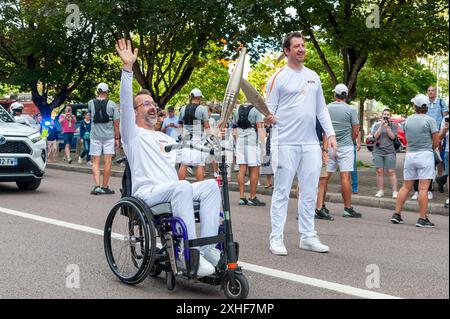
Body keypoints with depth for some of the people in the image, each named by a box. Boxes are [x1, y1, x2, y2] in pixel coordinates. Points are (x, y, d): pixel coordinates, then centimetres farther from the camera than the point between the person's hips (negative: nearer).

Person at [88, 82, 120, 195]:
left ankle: (97, 186, -9)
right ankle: (105, 187, 6)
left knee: (95, 162, 4)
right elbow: (116, 122, -3)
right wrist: (117, 138, 3)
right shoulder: (112, 104, -4)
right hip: (109, 136, -1)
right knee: (107, 162, 3)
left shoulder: (91, 103, 0)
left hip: (95, 136, 1)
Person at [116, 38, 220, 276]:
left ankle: (207, 246, -27)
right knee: (183, 186, -36)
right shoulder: (133, 134, 10)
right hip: (147, 194, -6)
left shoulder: (166, 139, 32)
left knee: (211, 185, -19)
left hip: (173, 192, 6)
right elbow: (125, 103, -4)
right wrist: (128, 67, -15)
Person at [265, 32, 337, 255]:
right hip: (285, 143, -6)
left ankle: (308, 236, 17)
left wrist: (330, 134, 8)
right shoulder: (278, 78, -2)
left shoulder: (313, 77, 15)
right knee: (282, 192, -1)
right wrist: (268, 118, -27)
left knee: (310, 192, 9)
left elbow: (321, 109, 17)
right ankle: (276, 238, 5)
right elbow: (269, 109, -4)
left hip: (310, 143, 6)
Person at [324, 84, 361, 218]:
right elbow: (356, 132, -4)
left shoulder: (326, 109, 2)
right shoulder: (351, 110, -5)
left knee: (325, 176, 8)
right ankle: (347, 208, -2)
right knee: (345, 177, -4)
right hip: (345, 147, -3)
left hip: (329, 146, 3)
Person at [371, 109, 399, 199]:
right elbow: (376, 136, -2)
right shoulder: (377, 125, 13)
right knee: (379, 171, -2)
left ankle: (395, 191, -7)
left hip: (390, 151, -2)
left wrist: (387, 127, -10)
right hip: (378, 151, 2)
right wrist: (381, 125, -8)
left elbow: (392, 137, -3)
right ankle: (380, 191, 3)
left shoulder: (393, 126, 8)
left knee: (391, 172, -6)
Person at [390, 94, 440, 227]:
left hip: (410, 155, 5)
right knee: (423, 188, -4)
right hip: (425, 155, -5)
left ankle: (396, 214, 11)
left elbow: (408, 139, 11)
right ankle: (422, 219, -4)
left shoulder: (408, 120, 6)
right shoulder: (430, 120, -7)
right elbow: (436, 142, -5)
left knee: (406, 187, 12)